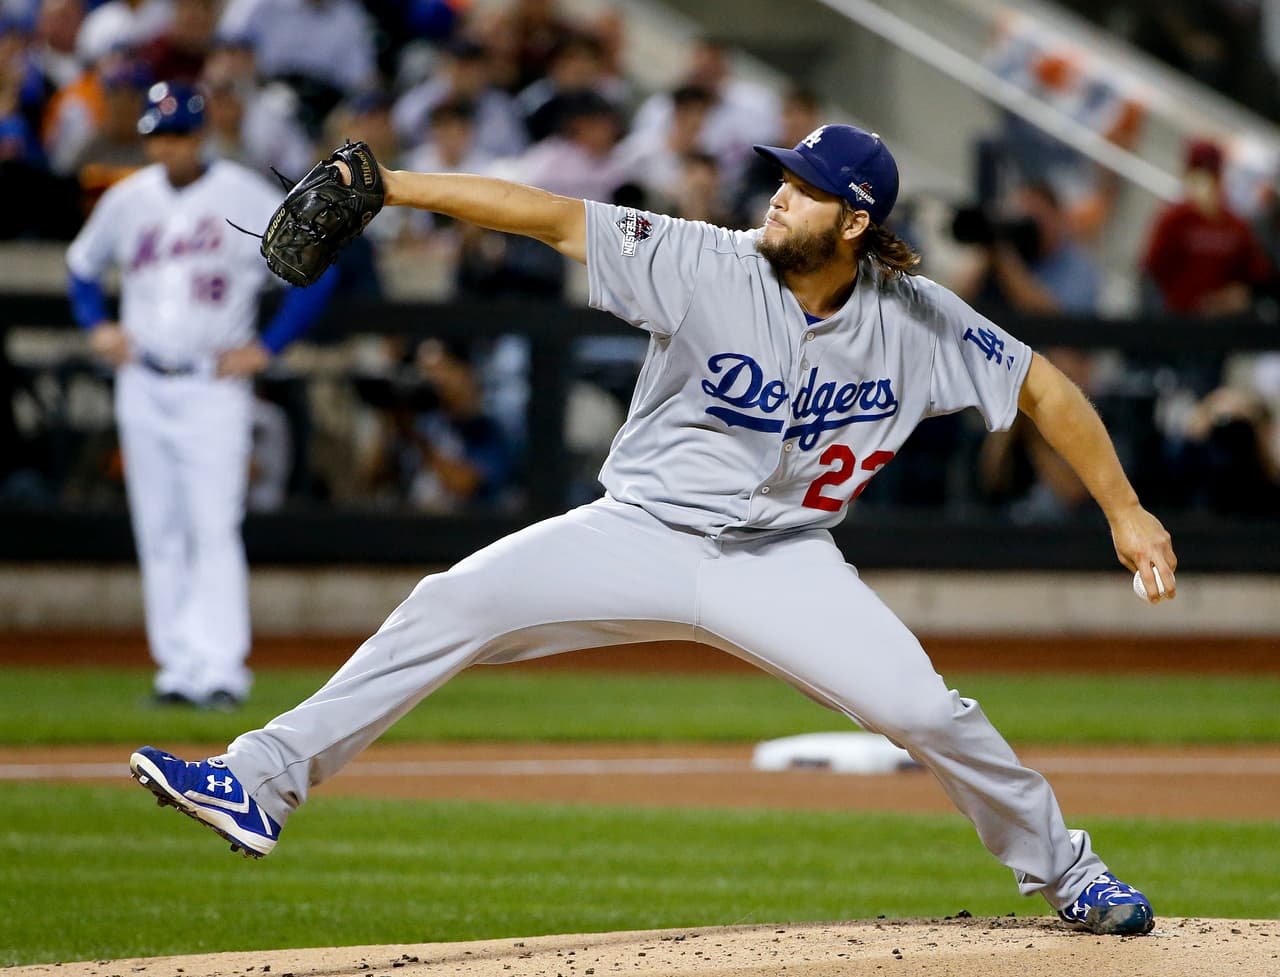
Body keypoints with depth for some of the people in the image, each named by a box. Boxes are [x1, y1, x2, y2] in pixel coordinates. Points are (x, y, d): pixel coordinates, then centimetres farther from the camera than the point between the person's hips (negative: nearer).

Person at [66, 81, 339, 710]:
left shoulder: (245, 198, -6)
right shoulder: (127, 200, 8)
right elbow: (82, 264, 26)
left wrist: (267, 347, -8)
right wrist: (97, 327, 11)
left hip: (214, 384, -5)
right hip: (141, 386, 5)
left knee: (214, 528, -13)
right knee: (158, 533, 5)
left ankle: (220, 666, -16)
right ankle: (178, 668, 9)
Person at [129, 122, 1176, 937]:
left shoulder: (916, 322, -10)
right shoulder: (710, 267, -15)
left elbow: (1044, 387, 1)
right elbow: (554, 218, -19)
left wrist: (1125, 513, 0)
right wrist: (387, 183, -26)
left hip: (779, 560, 0)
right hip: (640, 535, 0)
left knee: (928, 710, -14)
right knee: (453, 606, -18)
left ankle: (1067, 874, 12)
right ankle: (264, 784, -16)